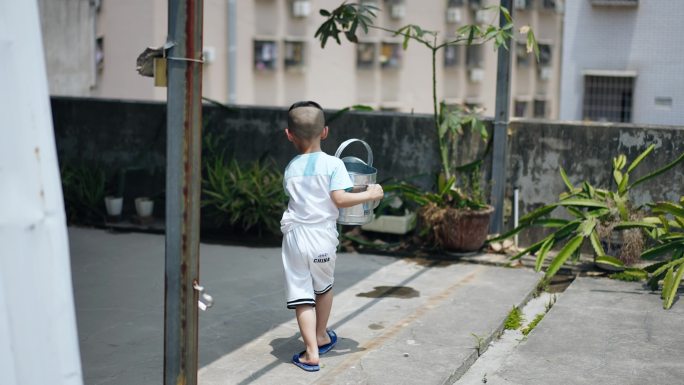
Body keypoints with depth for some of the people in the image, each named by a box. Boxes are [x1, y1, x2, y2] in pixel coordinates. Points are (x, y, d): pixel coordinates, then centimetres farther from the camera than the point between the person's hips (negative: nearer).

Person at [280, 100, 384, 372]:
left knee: (301, 294, 1)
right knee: (323, 287, 23)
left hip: (294, 235, 1)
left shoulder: (291, 168, 5)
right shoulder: (333, 164, -6)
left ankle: (311, 353, -3)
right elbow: (340, 199, -15)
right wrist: (370, 194, -4)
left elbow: (294, 196, 12)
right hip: (322, 236, -1)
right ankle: (321, 337, 40)